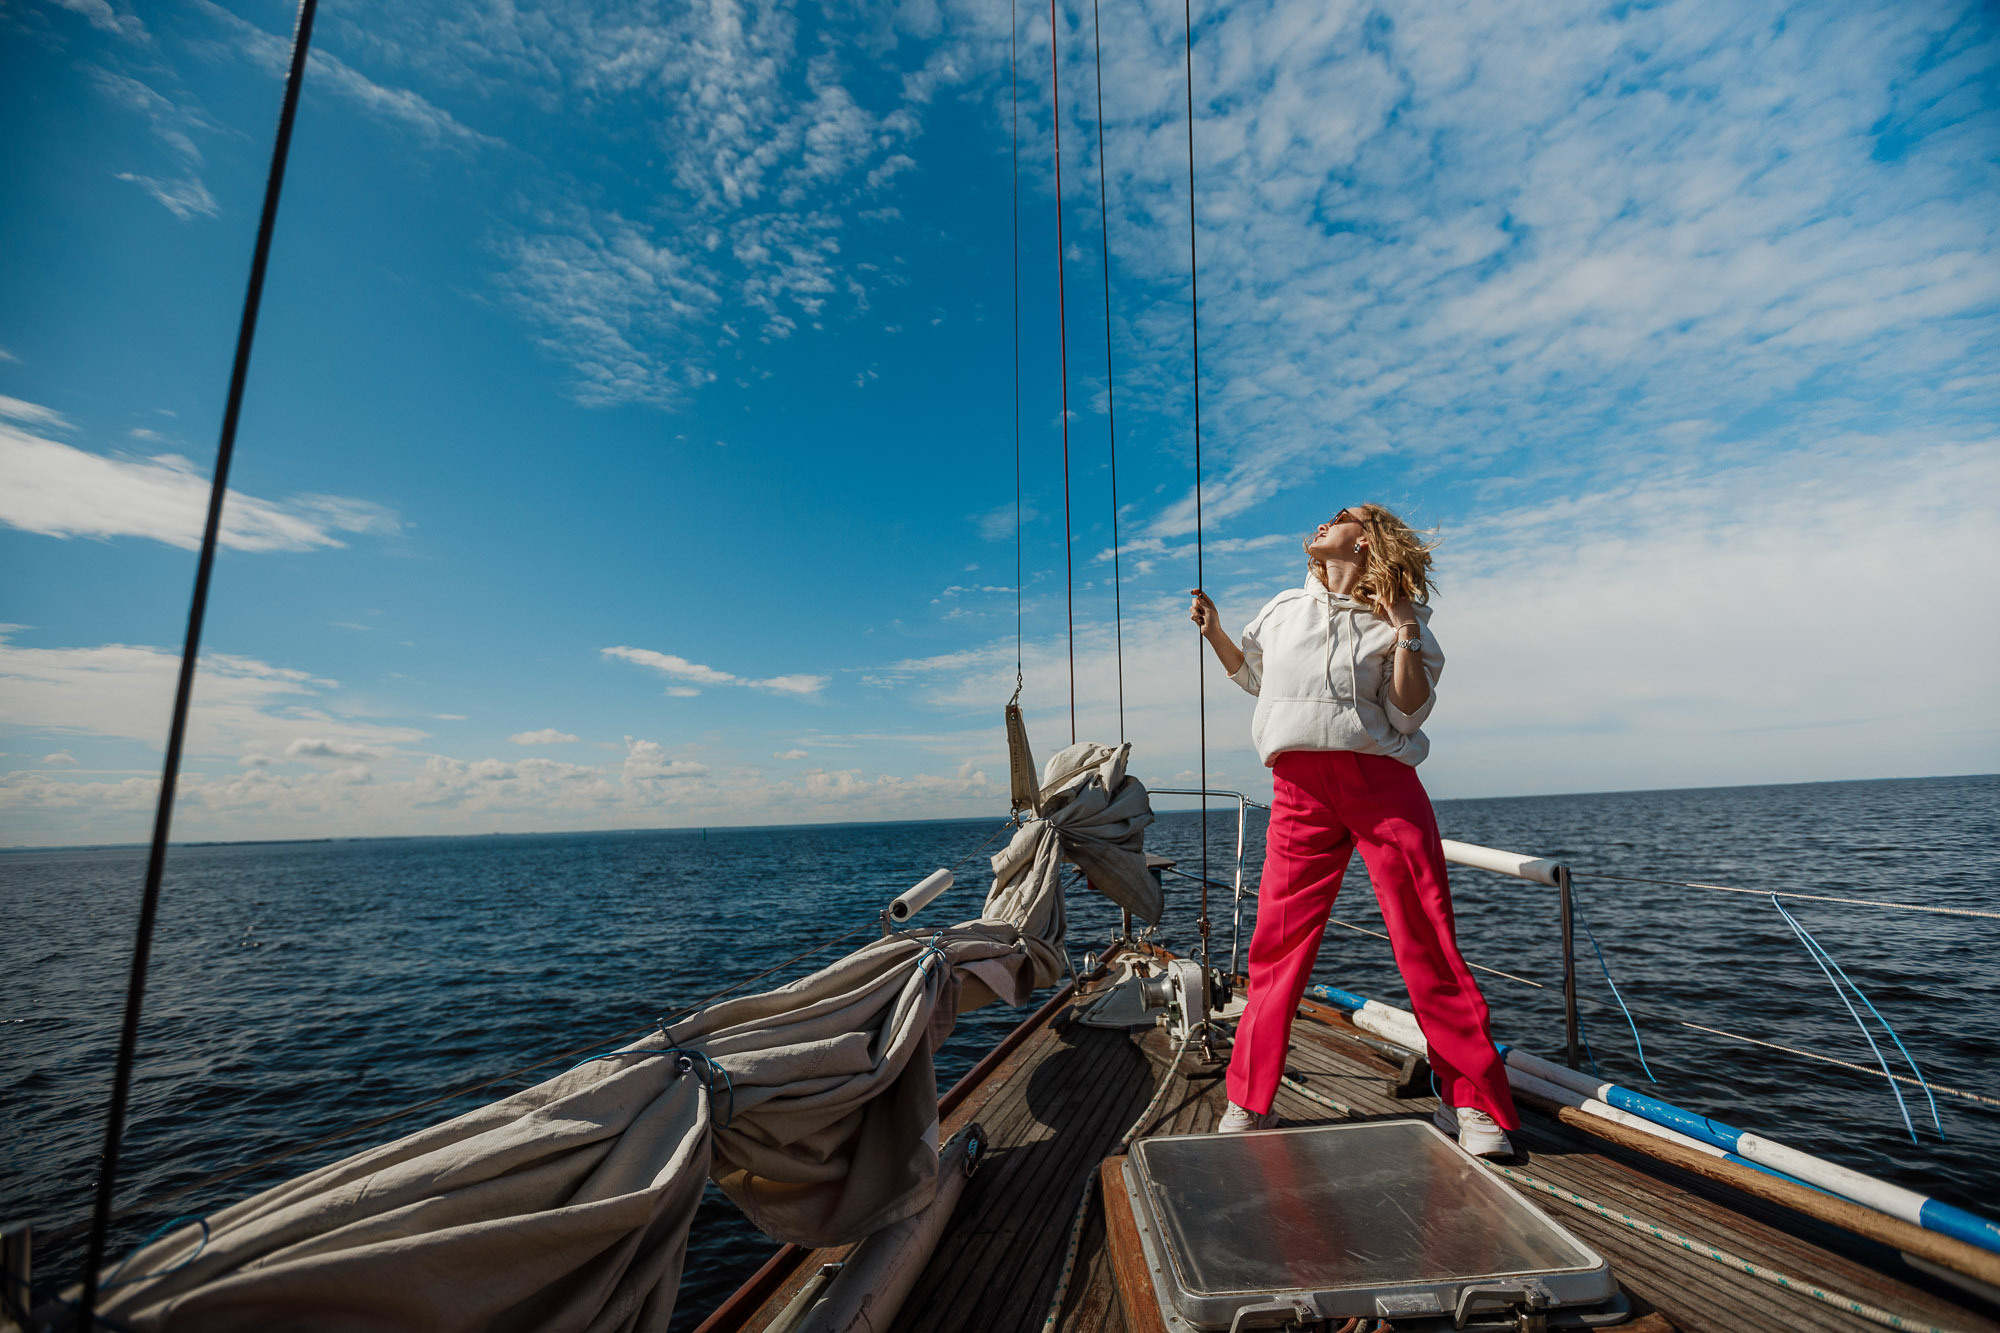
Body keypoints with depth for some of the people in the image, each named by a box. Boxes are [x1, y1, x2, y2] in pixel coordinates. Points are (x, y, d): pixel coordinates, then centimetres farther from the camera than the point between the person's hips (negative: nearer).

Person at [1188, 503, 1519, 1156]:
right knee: (1277, 943, 1)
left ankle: (1472, 1103, 20)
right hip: (1300, 789, 2)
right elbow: (1252, 674, 31)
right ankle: (1248, 1103, 13)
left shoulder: (1400, 618, 7)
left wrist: (1404, 639, -10)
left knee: (1428, 944, 1)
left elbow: (1409, 716, -1)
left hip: (1382, 782, -2)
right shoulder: (1285, 608, 17)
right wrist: (1214, 633, 17)